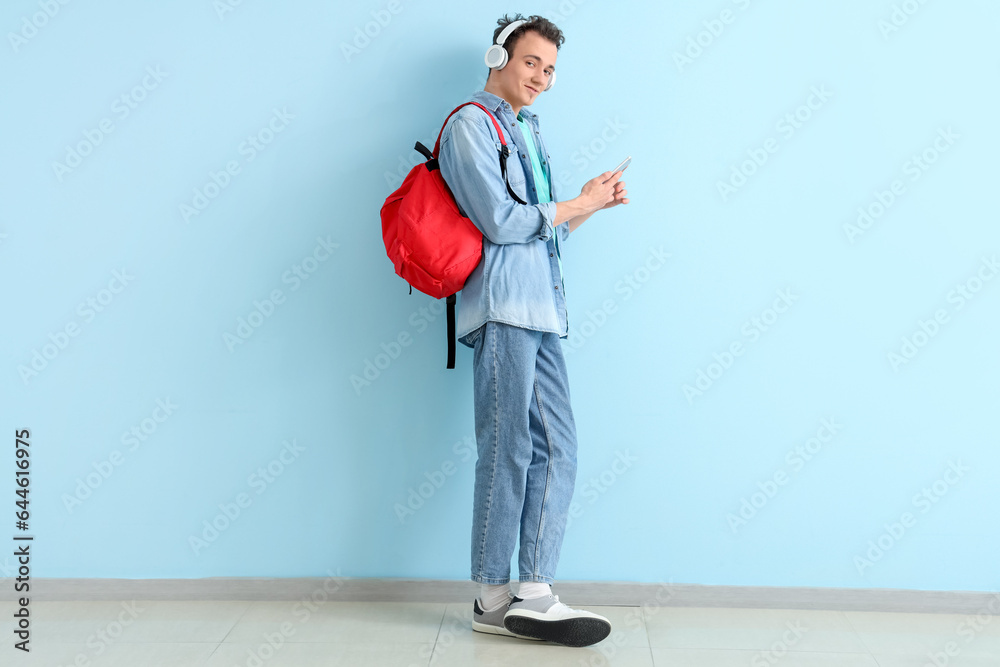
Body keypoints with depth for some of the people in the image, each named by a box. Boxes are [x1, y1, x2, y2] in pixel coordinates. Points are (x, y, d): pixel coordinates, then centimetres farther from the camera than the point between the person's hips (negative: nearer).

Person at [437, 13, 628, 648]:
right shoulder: (471, 124, 0)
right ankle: (494, 600, 4)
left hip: (541, 309, 9)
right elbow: (501, 221, -12)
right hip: (504, 305, -9)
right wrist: (577, 203, -1)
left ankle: (535, 595, 5)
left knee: (557, 450, 2)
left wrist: (595, 202, 13)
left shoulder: (528, 132, 27)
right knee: (509, 451, -6)